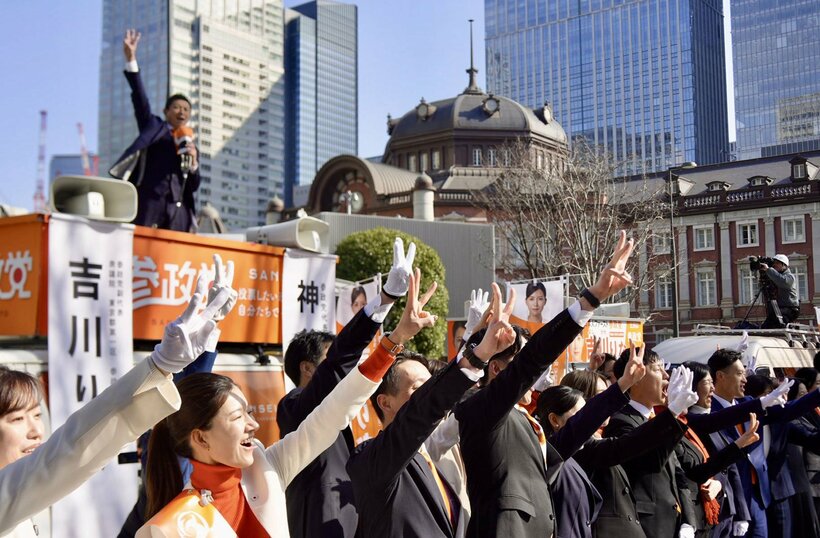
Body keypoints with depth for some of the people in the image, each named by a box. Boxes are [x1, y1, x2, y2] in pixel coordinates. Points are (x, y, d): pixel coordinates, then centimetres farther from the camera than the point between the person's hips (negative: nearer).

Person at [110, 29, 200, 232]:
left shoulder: (190, 145, 22)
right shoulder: (154, 127, 15)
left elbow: (194, 186, 17)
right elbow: (140, 96, 2)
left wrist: (193, 162, -1)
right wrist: (131, 59, -8)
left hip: (178, 210, 4)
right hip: (151, 203, -3)